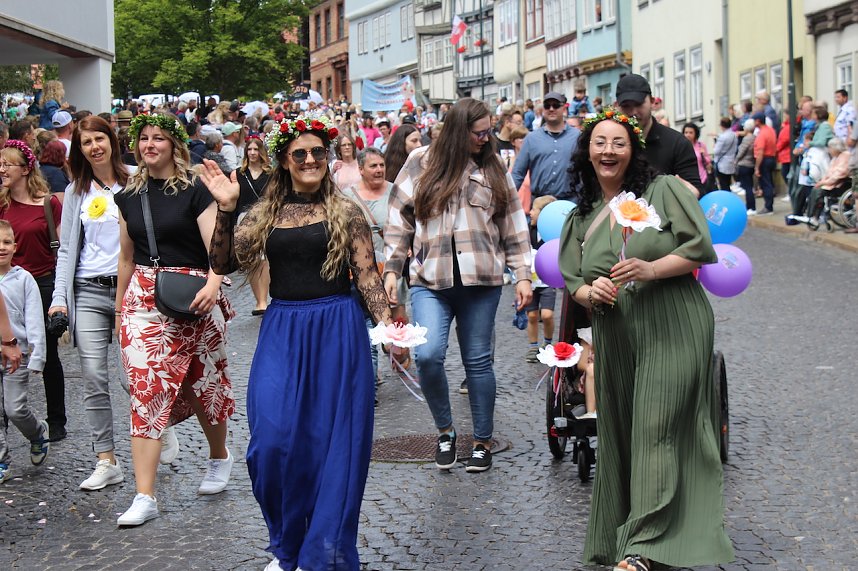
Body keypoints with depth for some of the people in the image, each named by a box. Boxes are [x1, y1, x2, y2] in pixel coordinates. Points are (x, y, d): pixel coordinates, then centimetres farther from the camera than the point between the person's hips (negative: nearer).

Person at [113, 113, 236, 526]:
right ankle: (145, 496, -8)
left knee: (203, 382, 11)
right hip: (143, 299, 4)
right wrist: (119, 308, 21)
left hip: (192, 300, -3)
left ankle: (219, 457, 40)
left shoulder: (195, 190, -5)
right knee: (145, 389, -6)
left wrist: (213, 282, -33)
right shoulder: (129, 196, 10)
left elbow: (216, 246, -14)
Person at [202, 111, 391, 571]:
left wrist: (385, 321, -17)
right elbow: (223, 264, 1)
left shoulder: (345, 213, 2)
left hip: (336, 331, -2)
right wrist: (226, 209, -9)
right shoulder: (265, 214, 8)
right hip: (281, 332, 2)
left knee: (332, 443, 0)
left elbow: (367, 276, -1)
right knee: (274, 440, -5)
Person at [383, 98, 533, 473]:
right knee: (428, 355, -16)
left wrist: (522, 275, 4)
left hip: (481, 280, 1)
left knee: (478, 361, 5)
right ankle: (445, 431, 6)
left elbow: (513, 227, 10)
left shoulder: (493, 170, 9)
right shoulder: (421, 164, 4)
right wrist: (391, 270, 1)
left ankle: (482, 441, 19)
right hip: (429, 279, -1)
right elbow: (400, 219, 6)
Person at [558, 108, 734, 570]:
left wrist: (651, 270, -18)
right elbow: (571, 282, 15)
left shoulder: (664, 190, 2)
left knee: (656, 430, -11)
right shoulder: (581, 218, 16)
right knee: (619, 435, 4)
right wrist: (591, 292, -9)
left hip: (674, 328, -5)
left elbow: (701, 248, -4)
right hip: (615, 337, 5)